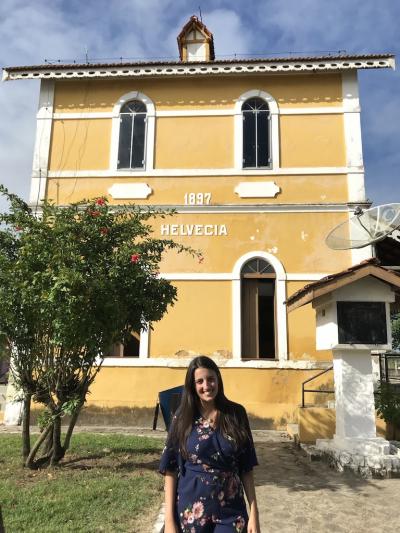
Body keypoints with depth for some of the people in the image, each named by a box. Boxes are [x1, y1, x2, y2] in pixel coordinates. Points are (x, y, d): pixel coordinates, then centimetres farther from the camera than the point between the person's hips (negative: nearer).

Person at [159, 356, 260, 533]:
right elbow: (171, 469, -5)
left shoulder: (236, 414, -4)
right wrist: (169, 518, -7)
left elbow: (246, 468, 0)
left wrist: (254, 511, -3)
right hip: (191, 510, 0)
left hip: (231, 510, 0)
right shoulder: (183, 418, -6)